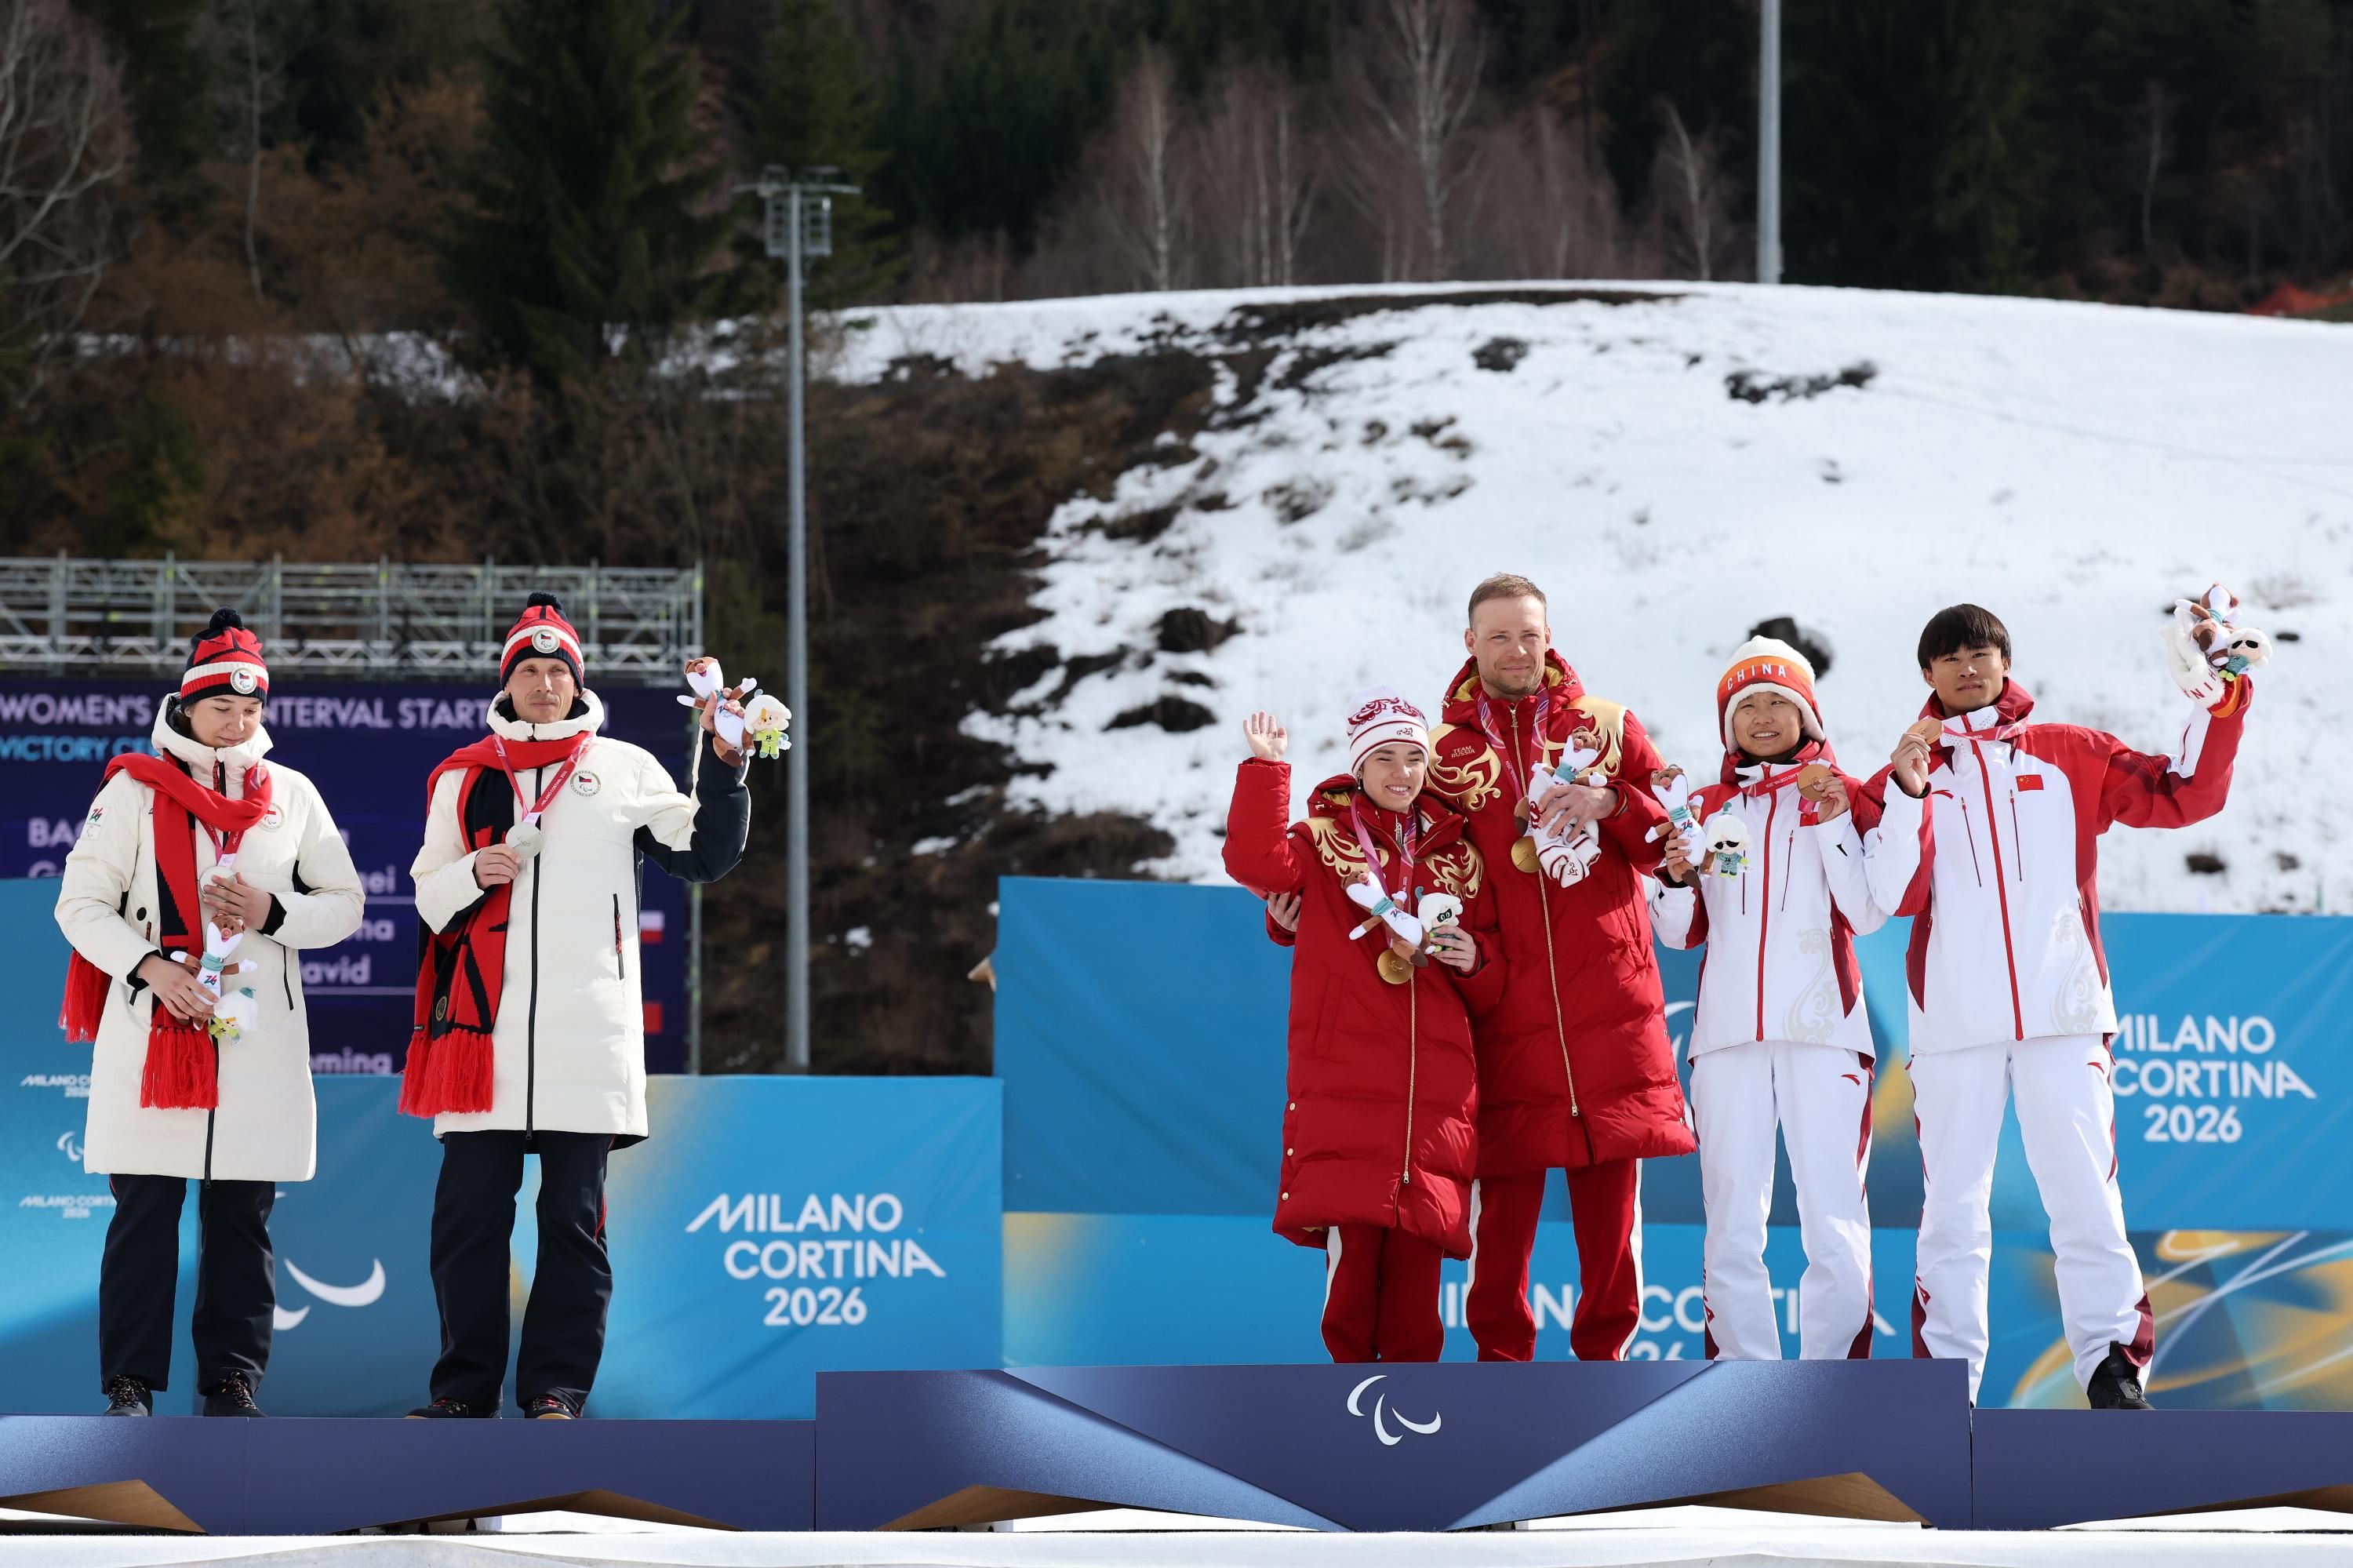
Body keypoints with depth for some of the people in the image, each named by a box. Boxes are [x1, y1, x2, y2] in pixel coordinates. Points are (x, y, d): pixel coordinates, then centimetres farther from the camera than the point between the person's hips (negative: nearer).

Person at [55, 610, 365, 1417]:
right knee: (145, 1209, -4)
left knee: (242, 1215, 4)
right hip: (153, 1026, -2)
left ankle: (231, 1380, 9)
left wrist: (273, 914, -7)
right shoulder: (137, 790, 2)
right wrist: (151, 967, -15)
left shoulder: (292, 795, 10)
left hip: (259, 1036, 2)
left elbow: (346, 903, 12)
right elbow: (80, 903, 0)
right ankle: (130, 1382, 0)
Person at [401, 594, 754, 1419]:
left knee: (573, 1217, 0)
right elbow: (429, 899, 15)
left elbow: (704, 855, 11)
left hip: (589, 1032, -1)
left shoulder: (624, 769, 12)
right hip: (485, 1027, 1)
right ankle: (466, 1384, 6)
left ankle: (556, 1386, 4)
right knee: (469, 1211, -1)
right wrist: (475, 874, -5)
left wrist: (722, 766, 0)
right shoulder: (463, 779, 15)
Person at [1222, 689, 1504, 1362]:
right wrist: (1266, 770, -17)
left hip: (1435, 1076, 3)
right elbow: (1257, 862, -14)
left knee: (1416, 1255, 1)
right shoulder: (1325, 841, 8)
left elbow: (1490, 991, 21)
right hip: (1343, 1074, -3)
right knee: (1350, 1234, -13)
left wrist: (1474, 961, -1)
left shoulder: (1460, 861, 17)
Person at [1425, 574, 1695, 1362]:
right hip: (1504, 1009, -1)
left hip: (1608, 997, 1)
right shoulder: (1445, 750, 10)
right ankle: (1500, 1357, 5)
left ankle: (1606, 1350, 10)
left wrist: (1610, 804, -10)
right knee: (1504, 1191, -3)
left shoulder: (1605, 727, 11)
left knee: (1610, 1188, 1)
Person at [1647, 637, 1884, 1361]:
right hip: (1729, 1030, 2)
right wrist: (1677, 876, -4)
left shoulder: (1842, 796, 10)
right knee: (1732, 1226, -3)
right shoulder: (1706, 807, 17)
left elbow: (1869, 914, 1)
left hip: (1821, 1027, -2)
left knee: (1835, 1220, -9)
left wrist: (1836, 825, -9)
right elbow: (1680, 932, 16)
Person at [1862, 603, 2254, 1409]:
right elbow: (1894, 895, -1)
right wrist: (1907, 792, -13)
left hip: (2061, 1013, 0)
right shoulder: (1908, 771, 11)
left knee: (2084, 1193, -7)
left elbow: (2182, 795, 6)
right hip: (1954, 1023, 0)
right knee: (1954, 1205, 0)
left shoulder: (2069, 755, 12)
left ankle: (2113, 1371, -6)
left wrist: (2220, 702, -5)